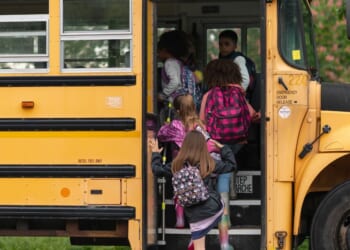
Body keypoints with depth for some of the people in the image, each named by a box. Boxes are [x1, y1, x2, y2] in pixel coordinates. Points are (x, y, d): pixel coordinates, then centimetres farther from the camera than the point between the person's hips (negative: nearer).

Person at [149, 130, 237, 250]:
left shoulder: (177, 165, -3)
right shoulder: (210, 163, -4)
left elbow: (157, 170, 12)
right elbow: (231, 165, 10)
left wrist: (155, 154, 28)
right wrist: (224, 149, 23)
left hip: (196, 215, -1)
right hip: (215, 208, 1)